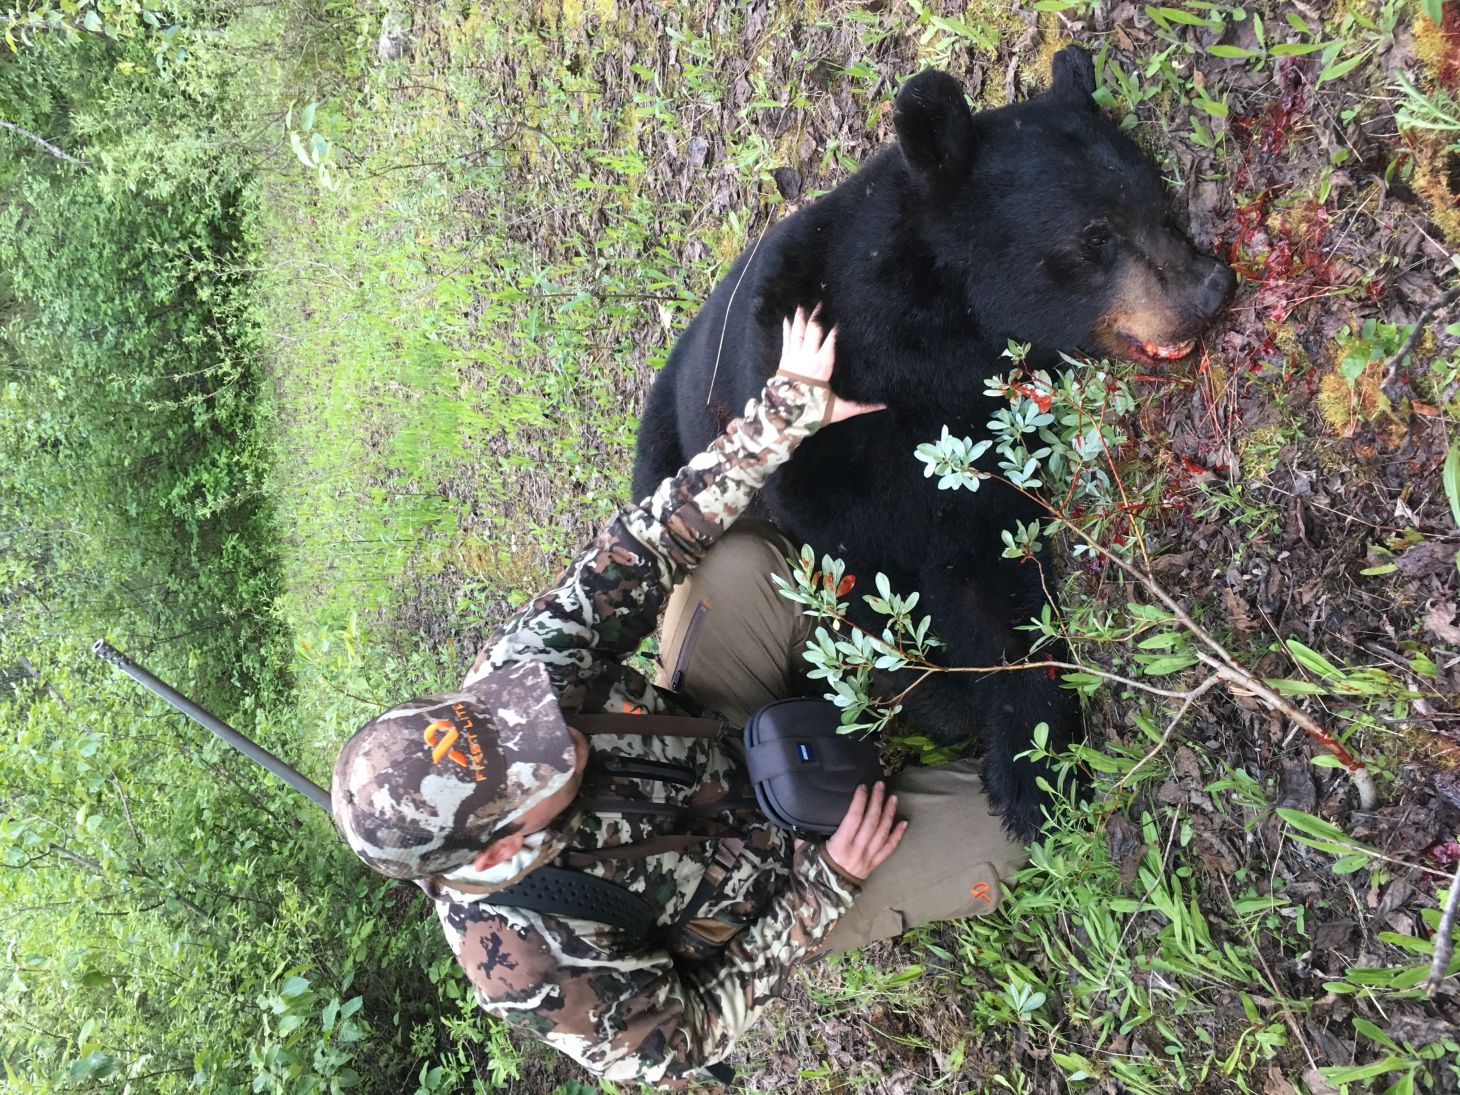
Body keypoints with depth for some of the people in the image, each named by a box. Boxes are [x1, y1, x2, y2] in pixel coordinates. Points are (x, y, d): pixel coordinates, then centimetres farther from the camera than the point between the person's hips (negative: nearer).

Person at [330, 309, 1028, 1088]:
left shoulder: (504, 689, -27)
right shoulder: (531, 965, -35)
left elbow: (633, 558, -24)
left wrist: (787, 411, -29)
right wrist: (827, 882, -24)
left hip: (717, 742, 4)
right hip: (779, 893, -4)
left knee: (739, 560, -21)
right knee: (999, 824, -18)